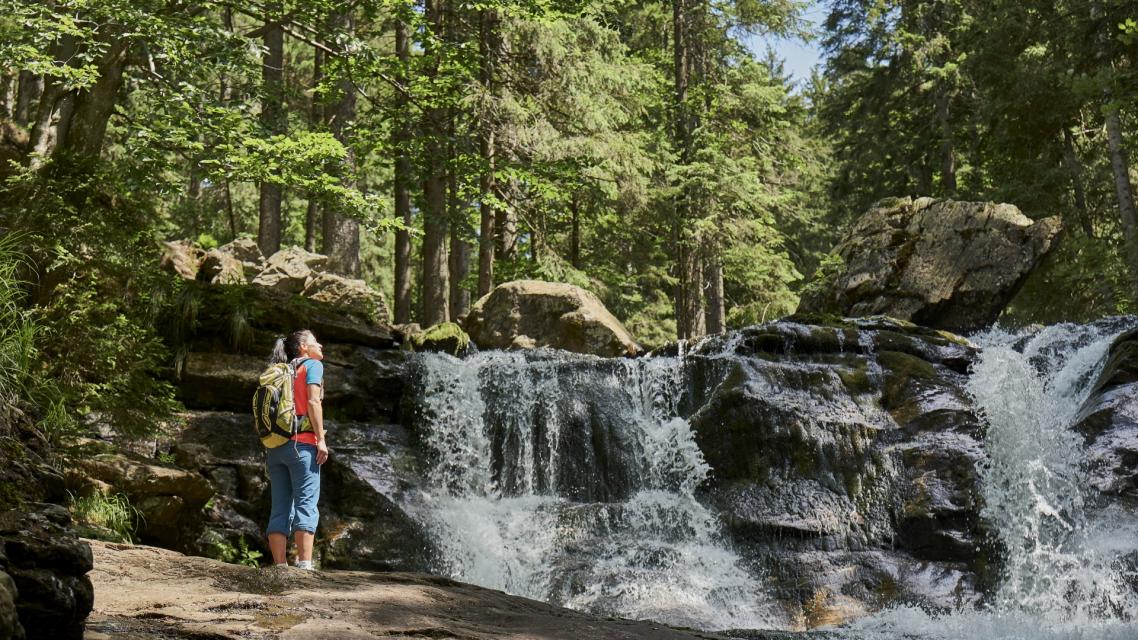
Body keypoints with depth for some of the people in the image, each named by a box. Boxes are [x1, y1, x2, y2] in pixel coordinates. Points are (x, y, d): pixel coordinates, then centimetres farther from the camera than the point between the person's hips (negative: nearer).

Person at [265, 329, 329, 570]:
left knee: (280, 509, 3)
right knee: (306, 505, -11)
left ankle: (280, 567, -1)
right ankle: (305, 566, -19)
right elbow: (313, 401, -10)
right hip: (302, 443, -7)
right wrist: (321, 439, -12)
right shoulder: (312, 365, 5)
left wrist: (270, 454, 16)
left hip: (274, 447, 7)